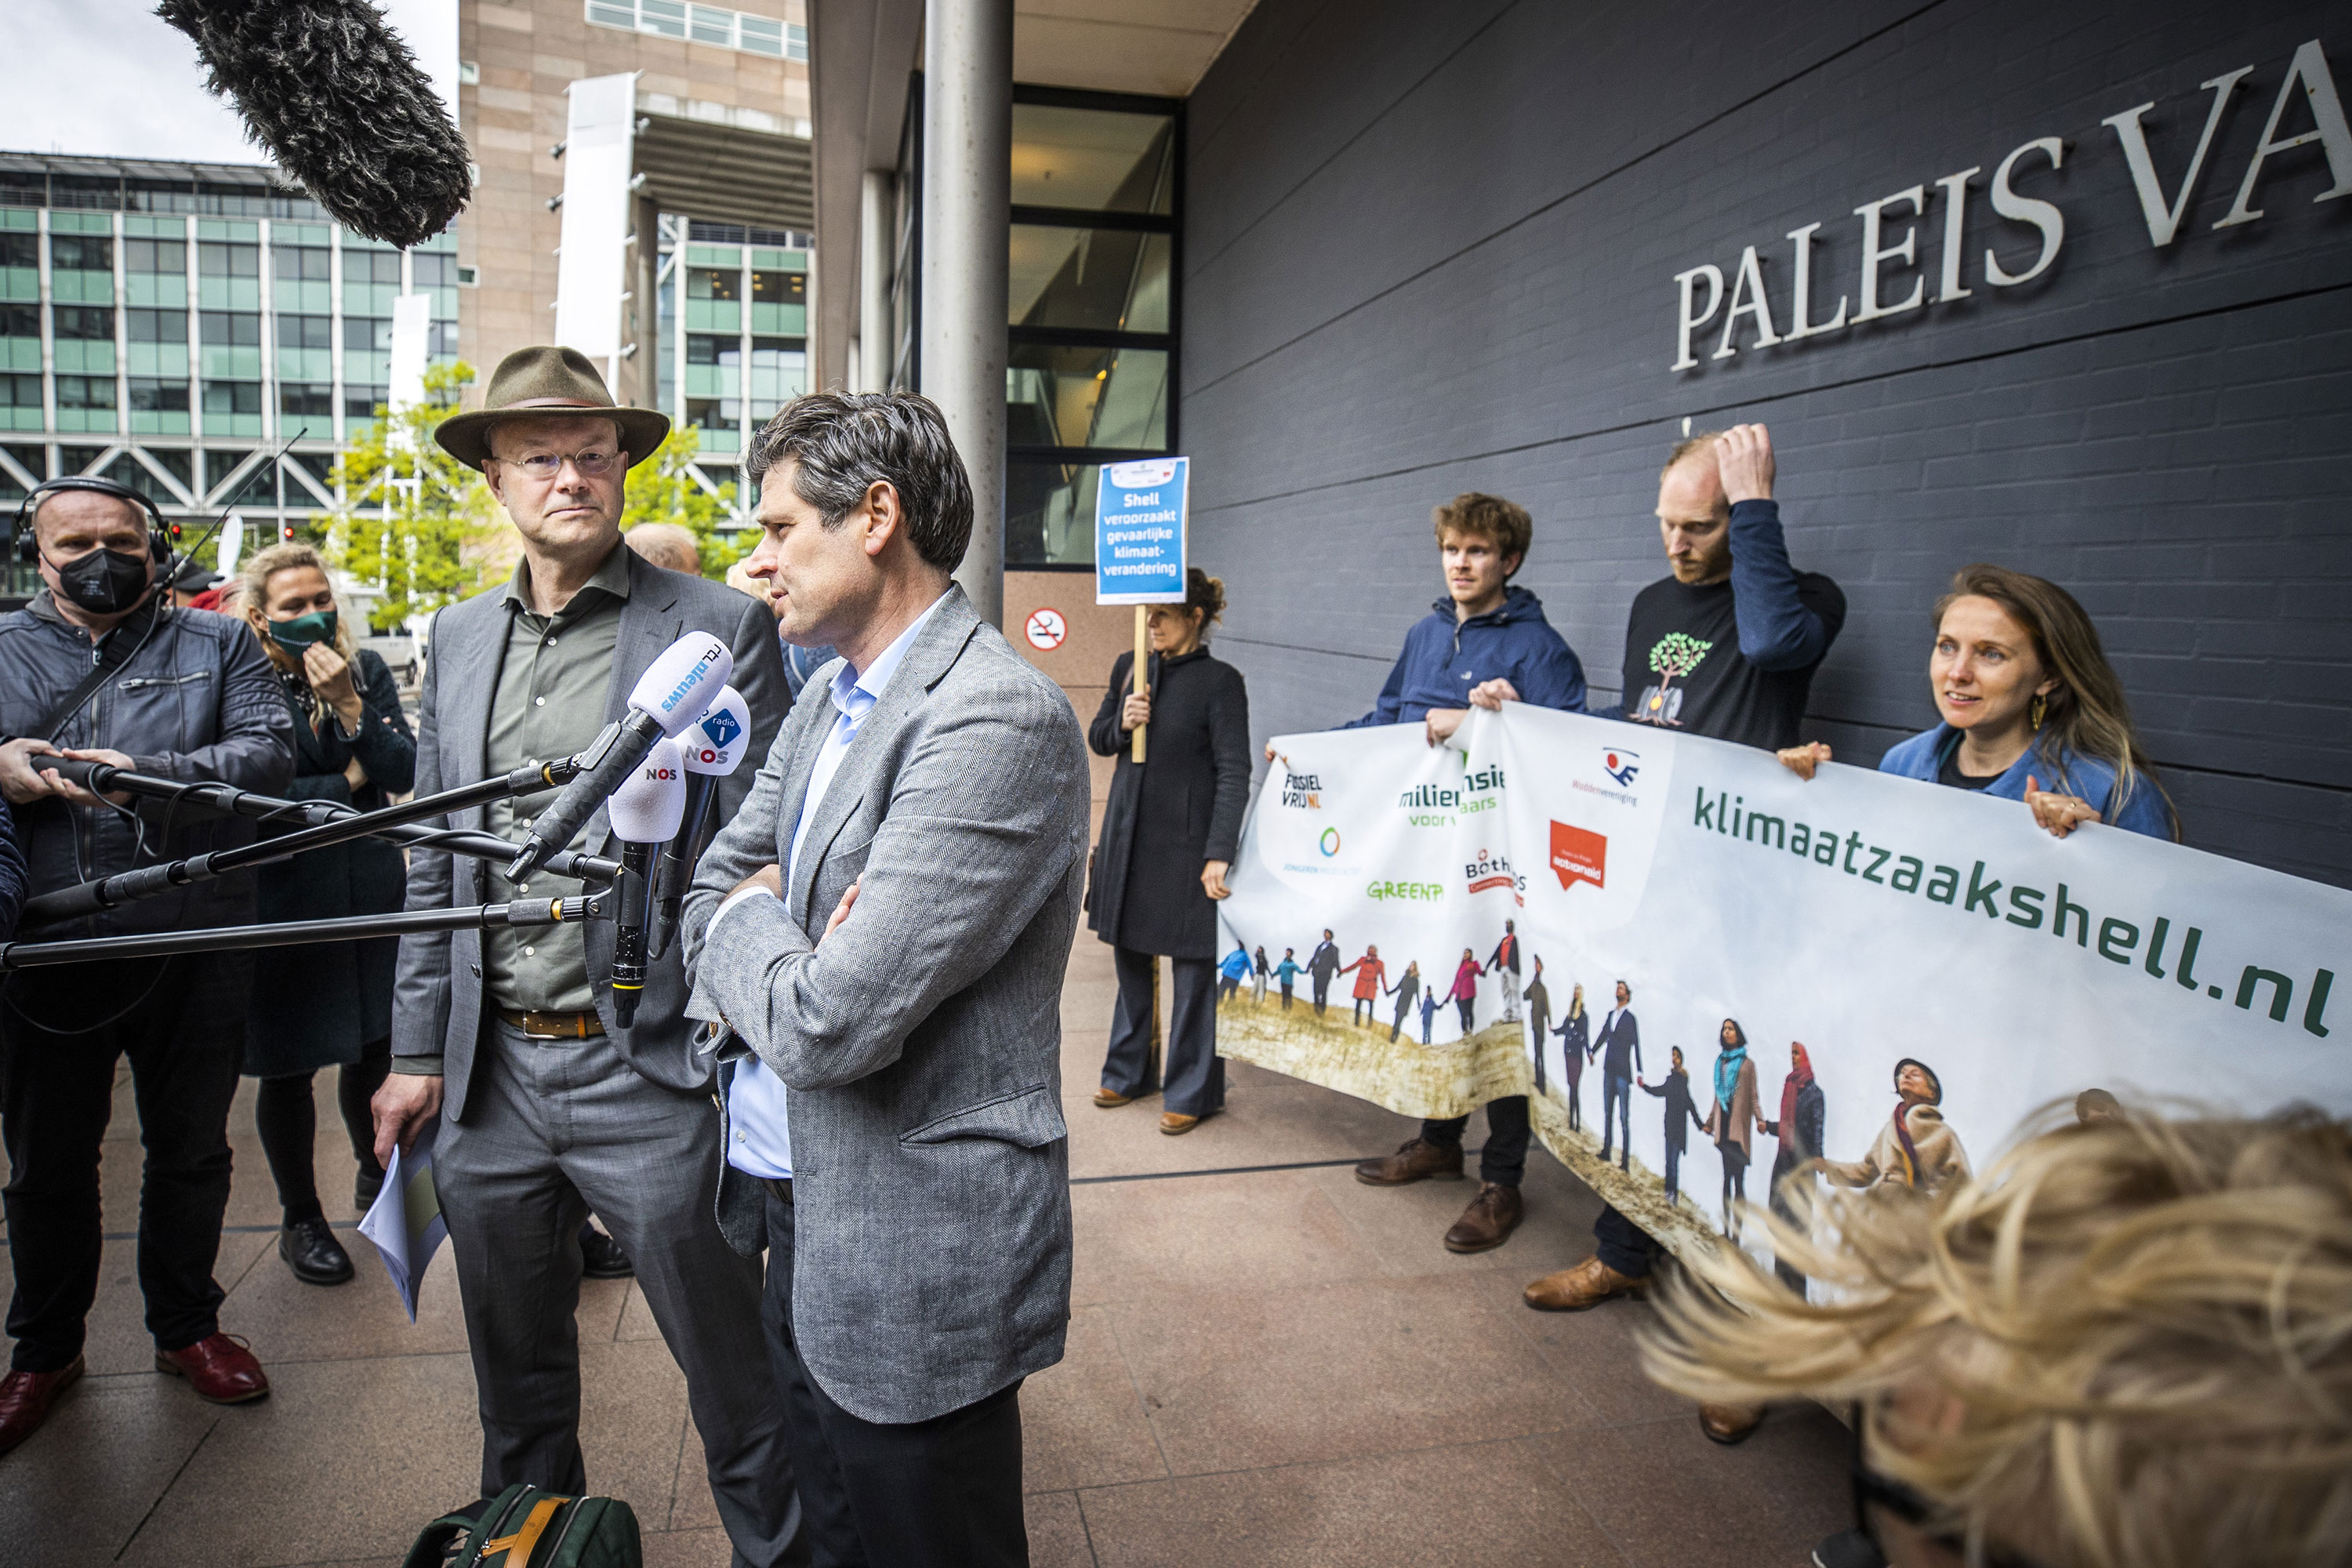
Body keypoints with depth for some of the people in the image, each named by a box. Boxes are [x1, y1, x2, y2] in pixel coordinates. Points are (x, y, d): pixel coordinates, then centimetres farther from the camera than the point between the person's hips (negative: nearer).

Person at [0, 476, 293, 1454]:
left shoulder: (218, 646, 7)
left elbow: (270, 752, -7)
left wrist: (148, 772, -22)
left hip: (192, 944, -1)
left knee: (191, 1151, 11)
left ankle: (186, 1328, 30)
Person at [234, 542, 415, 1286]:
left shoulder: (367, 670, 5)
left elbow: (405, 772, -3)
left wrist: (348, 704, -14)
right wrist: (347, 784, -6)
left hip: (372, 887, 3)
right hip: (282, 899, -3)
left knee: (375, 1048, 11)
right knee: (290, 1065, 6)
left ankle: (375, 1176, 36)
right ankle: (300, 1220, 23)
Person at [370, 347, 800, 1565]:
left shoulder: (720, 629, -7)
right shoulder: (459, 639, 9)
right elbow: (433, 864, 13)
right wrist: (417, 1052, 9)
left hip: (650, 1075, -5)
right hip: (489, 1077, 5)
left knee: (732, 1373, 9)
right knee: (515, 1384, 23)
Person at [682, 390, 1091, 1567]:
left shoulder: (996, 719, -25)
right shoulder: (831, 701, 7)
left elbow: (830, 1024, -28)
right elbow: (710, 886, 12)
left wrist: (748, 921, -7)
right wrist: (775, 950, -11)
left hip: (915, 1256, -8)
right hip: (792, 1207, 9)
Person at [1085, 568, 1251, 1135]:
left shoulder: (1220, 682, -9)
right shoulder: (1129, 667, 7)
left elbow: (1234, 773, -12)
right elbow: (1096, 737, 16)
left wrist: (1220, 854, -19)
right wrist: (1121, 723, -8)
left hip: (1185, 841, -6)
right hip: (1128, 833, 6)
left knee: (1192, 967, 2)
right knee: (1129, 955, 17)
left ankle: (1192, 1091, 16)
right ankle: (1129, 1071, 34)